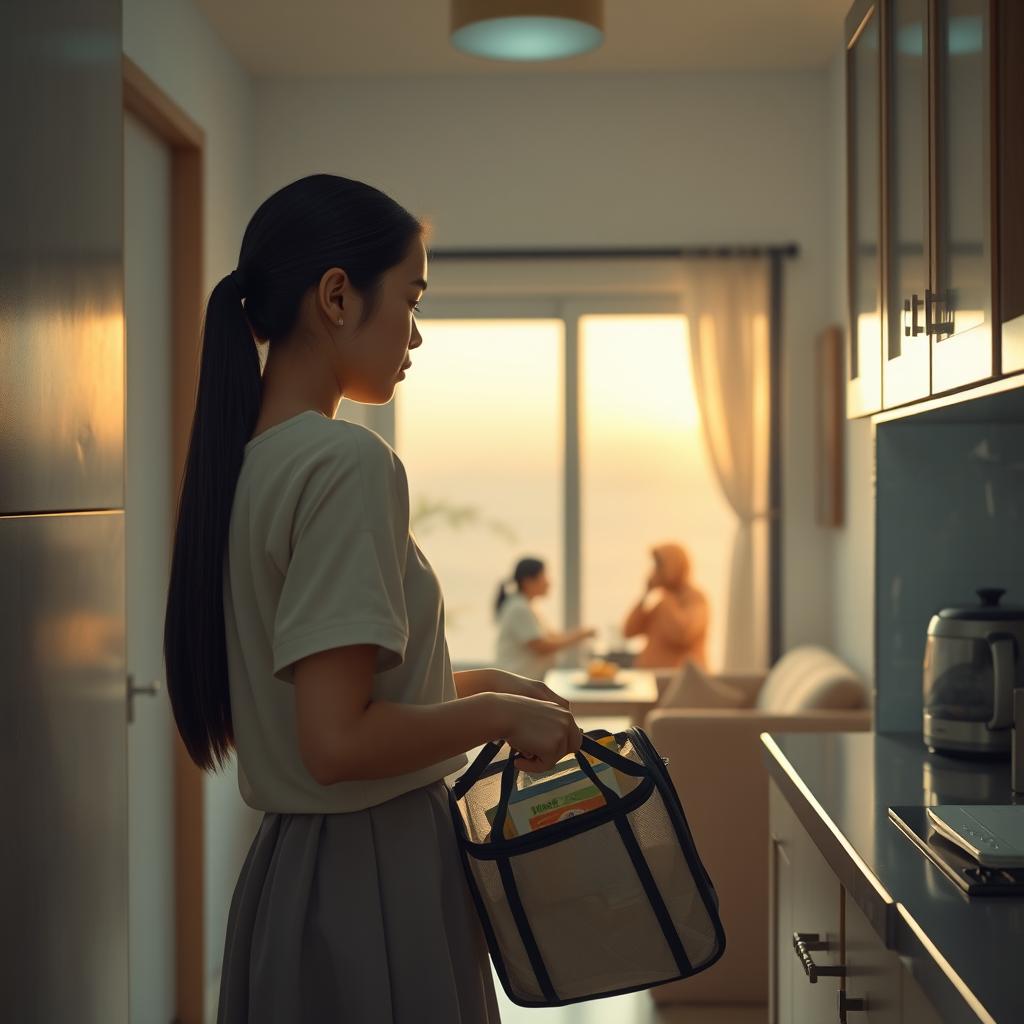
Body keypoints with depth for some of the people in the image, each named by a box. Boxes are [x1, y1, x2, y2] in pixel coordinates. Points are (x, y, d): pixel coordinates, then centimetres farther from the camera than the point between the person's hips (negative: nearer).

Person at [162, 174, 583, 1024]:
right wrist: (498, 714, -12)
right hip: (375, 882, -9)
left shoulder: (246, 461, 6)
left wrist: (470, 682, 12)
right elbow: (338, 741, -25)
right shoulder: (350, 463, -20)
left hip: (288, 868, 9)